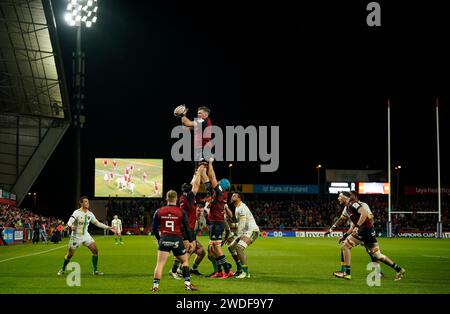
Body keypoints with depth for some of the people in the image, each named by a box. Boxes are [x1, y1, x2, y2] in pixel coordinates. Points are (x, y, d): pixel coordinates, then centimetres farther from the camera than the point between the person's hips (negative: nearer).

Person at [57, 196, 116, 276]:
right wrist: (71, 226, -54)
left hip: (86, 236, 5)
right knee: (70, 254, 2)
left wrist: (109, 228, 8)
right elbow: (69, 222, -30)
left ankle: (95, 271, 1)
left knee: (95, 250, -8)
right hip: (76, 236, -5)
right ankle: (62, 270, 25)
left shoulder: (90, 214, 1)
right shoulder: (77, 213, -18)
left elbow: (97, 223, 11)